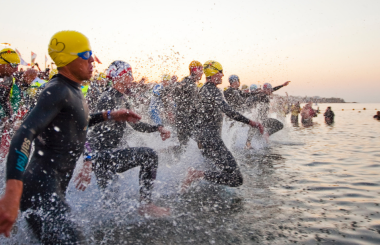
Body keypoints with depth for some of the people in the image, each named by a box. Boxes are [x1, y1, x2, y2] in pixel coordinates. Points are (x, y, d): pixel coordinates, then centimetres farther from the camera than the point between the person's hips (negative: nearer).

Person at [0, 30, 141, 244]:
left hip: (56, 187, 10)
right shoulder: (57, 91, -18)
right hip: (42, 188, -10)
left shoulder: (72, 90, 11)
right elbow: (24, 136, -29)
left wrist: (109, 115, 19)